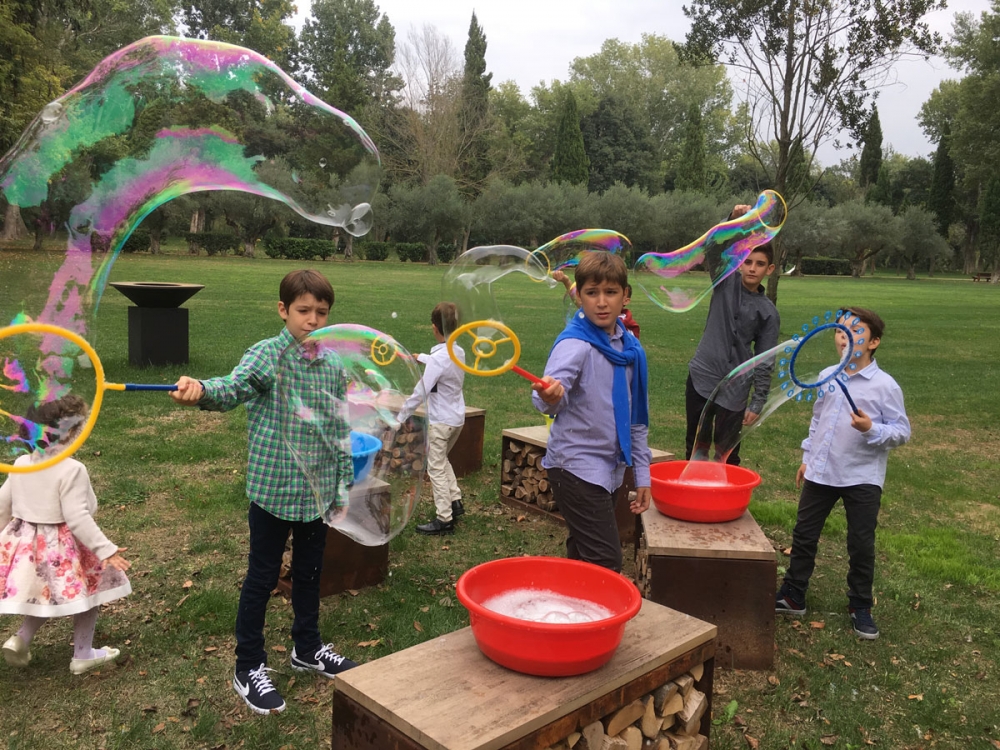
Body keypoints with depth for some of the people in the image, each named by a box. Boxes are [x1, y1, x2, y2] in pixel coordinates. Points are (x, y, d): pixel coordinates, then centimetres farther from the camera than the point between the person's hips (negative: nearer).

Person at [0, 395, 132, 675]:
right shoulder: (71, 469, -22)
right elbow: (77, 518, -24)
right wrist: (106, 550, -22)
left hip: (26, 543, 7)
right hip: (61, 548, -7)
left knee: (43, 595, 28)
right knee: (89, 591, 12)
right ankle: (83, 655, 19)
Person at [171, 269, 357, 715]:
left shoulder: (335, 364, 3)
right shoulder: (267, 355, -13)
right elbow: (233, 386, -33)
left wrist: (345, 483, 10)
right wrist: (200, 390, -55)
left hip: (318, 490, 5)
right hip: (273, 489, -5)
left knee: (309, 570, 20)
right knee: (263, 576, 8)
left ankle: (307, 648, 40)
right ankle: (249, 668, 25)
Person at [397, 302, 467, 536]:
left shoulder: (438, 358, -23)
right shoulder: (459, 352, 2)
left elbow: (420, 392, -22)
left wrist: (401, 417, -13)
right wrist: (421, 357, 41)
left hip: (440, 421, -8)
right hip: (458, 418, 8)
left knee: (436, 468, 2)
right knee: (442, 459, 27)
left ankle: (444, 519, 7)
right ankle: (455, 500, 26)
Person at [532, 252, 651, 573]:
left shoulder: (631, 347, 5)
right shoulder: (575, 344, -15)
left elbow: (636, 417, 13)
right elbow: (549, 400, -33)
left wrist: (641, 473, 14)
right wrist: (549, 396, -56)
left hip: (611, 469, 7)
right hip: (576, 468, -7)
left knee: (582, 559, 17)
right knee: (605, 565, -9)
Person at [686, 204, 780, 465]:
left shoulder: (768, 312, -1)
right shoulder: (726, 282, 2)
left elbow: (764, 362, -1)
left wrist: (758, 402, -5)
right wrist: (733, 221, -30)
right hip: (701, 377, 1)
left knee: (727, 453, 3)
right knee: (696, 445, 10)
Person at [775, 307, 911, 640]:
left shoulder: (885, 385, -13)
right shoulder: (826, 377, 1)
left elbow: (902, 432, -10)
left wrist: (872, 430, -28)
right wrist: (807, 458, 15)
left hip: (862, 478, -4)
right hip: (820, 473, 4)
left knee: (861, 545, 9)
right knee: (804, 536, 12)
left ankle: (860, 606, 28)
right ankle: (792, 595, 27)